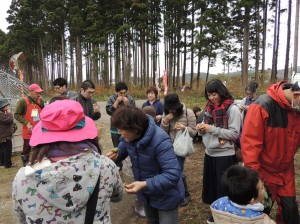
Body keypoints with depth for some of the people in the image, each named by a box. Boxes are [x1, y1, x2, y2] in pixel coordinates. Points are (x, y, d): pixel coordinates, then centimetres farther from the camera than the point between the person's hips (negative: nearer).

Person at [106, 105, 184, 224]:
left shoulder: (160, 141, -37)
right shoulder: (128, 136, -15)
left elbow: (173, 174, -40)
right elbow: (121, 151, 3)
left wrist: (144, 185, -45)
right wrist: (114, 155, -21)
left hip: (166, 196, -6)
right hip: (147, 193, 7)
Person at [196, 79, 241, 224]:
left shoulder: (232, 109, -12)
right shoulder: (209, 107, 8)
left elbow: (234, 134, -17)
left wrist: (212, 129, -21)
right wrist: (201, 129, -7)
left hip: (224, 155, -6)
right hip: (209, 153, 7)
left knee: (223, 189, 7)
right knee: (211, 185, 16)